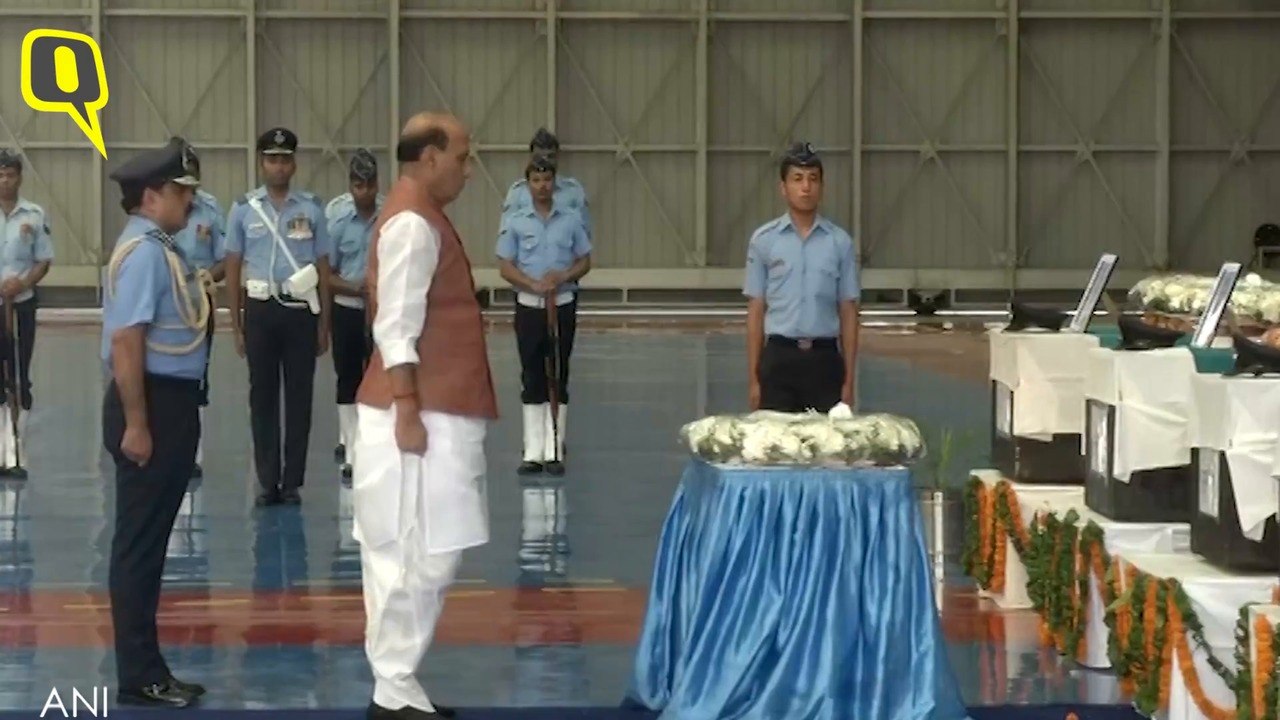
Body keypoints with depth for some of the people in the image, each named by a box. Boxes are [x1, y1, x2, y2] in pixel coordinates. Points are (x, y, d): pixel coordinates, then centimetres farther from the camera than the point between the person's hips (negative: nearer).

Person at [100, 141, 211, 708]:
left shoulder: (161, 249, 12)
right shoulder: (144, 252, -18)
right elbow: (126, 341, -24)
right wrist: (136, 424, -25)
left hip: (171, 403, 10)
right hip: (152, 404, -10)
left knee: (151, 540, 15)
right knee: (140, 543, -3)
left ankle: (145, 670, 23)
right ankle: (139, 678, 3)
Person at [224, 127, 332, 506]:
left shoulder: (311, 208, 2)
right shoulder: (244, 209, 3)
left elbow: (322, 267, 5)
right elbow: (233, 267, 6)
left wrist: (324, 325, 3)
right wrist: (236, 325, 3)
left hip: (301, 310, 0)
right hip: (261, 310, 0)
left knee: (299, 396, 4)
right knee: (263, 396, 5)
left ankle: (292, 481, 11)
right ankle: (267, 481, 12)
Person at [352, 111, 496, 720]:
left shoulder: (420, 218, 17)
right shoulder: (413, 224, -15)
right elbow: (396, 332, -20)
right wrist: (408, 413, -22)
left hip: (432, 413, 10)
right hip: (421, 416, -10)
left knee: (408, 556, 12)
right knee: (422, 556, -7)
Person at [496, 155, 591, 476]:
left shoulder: (571, 220, 3)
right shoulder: (515, 222, 1)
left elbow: (584, 261, 7)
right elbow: (506, 267, -1)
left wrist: (563, 277, -13)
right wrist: (534, 285, -17)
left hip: (563, 305, 0)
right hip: (529, 306, 0)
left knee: (558, 379, 2)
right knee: (532, 380, 3)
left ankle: (554, 452, 6)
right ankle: (533, 452, 6)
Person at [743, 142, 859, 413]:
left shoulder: (840, 241, 4)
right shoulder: (764, 240, 3)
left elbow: (848, 312, 6)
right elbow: (756, 311, 4)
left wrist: (849, 380, 2)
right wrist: (753, 378, 0)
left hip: (824, 359, 1)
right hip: (779, 357, -1)